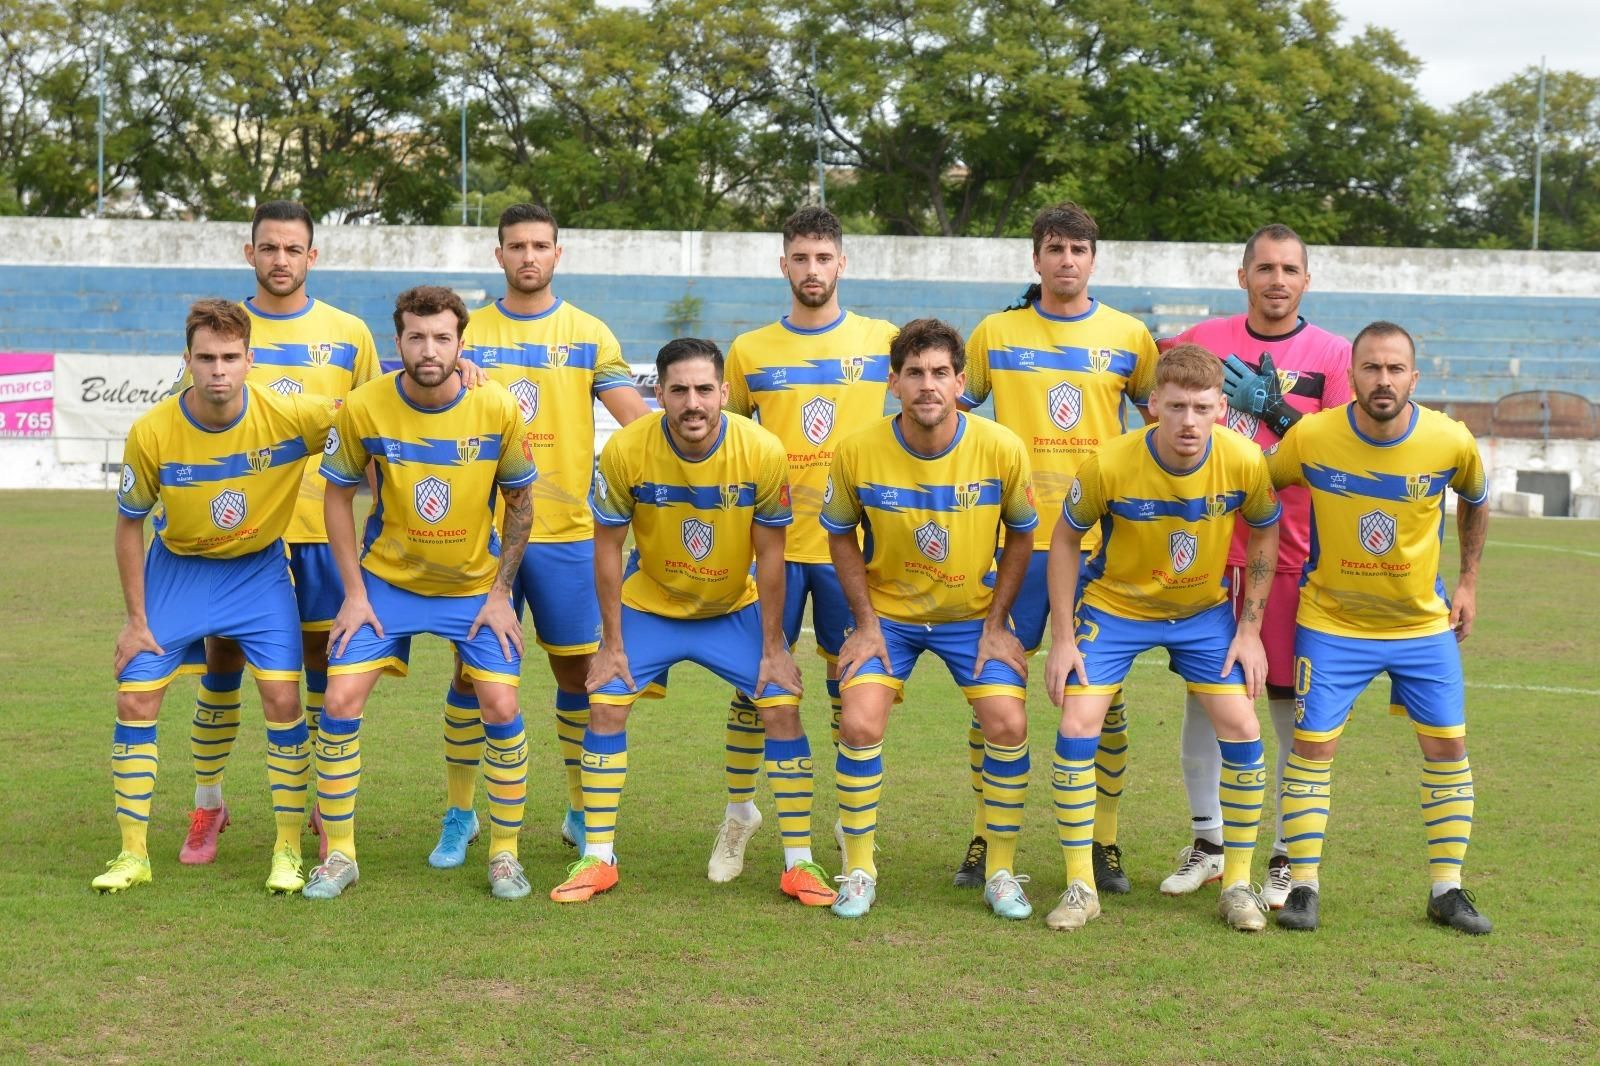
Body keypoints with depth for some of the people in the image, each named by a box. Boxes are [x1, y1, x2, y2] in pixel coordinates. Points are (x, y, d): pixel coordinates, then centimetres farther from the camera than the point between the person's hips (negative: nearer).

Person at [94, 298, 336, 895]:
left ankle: (288, 849, 6)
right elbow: (129, 523, -7)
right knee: (134, 700, -3)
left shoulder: (290, 417, -25)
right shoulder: (151, 433, -21)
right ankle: (133, 855, 11)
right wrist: (135, 618, -5)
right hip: (176, 569, 1)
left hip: (259, 570, 0)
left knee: (282, 697, -9)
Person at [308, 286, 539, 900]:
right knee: (341, 702, -9)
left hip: (476, 584, 0)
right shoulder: (363, 408, -16)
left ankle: (505, 854, 10)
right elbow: (338, 497, -2)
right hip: (386, 579, 0)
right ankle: (339, 855, 7)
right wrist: (354, 592, -6)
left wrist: (500, 593, -5)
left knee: (501, 708, -9)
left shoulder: (497, 410, -16)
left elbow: (520, 501, -2)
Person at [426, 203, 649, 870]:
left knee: (578, 669, 5)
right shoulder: (467, 332, 6)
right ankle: (459, 815, 15)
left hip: (567, 534, 0)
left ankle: (582, 812, 20)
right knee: (472, 669, 2)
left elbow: (638, 419, -2)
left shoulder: (589, 334, 4)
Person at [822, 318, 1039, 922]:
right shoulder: (858, 452, -18)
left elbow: (1020, 535, -2)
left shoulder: (1001, 448, -17)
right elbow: (840, 535, -1)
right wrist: (866, 623, -6)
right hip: (888, 613, 0)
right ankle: (858, 871, 3)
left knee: (1008, 726, -14)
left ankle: (1001, 872, 7)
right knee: (859, 725, -16)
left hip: (973, 615, 0)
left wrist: (996, 624, -5)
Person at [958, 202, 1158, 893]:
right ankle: (985, 836, 13)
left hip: (1102, 540, 0)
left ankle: (1105, 841, 13)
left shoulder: (1129, 336, 6)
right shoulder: (995, 333, 5)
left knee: (1105, 691, 2)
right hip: (1015, 537, 0)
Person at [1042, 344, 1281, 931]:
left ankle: (1237, 883, 9)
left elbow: (1263, 535, -2)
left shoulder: (1245, 462, -22)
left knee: (1242, 729, -8)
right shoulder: (1110, 464, -27)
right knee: (1077, 726, -13)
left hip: (1205, 612, 2)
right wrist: (1062, 638, -12)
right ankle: (1080, 887, 0)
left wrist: (1250, 628, -5)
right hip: (1114, 607, -1)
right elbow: (1065, 540, -10)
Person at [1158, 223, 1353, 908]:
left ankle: (1286, 856, 14)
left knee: (1293, 708, 1)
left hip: (1291, 553, -2)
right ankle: (1207, 843, 22)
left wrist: (1273, 409, -14)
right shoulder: (1202, 341, 7)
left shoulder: (1331, 354, 1)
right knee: (1202, 696, 8)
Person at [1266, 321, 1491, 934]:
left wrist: (1468, 582, 9)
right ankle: (1304, 887, 6)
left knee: (1447, 746, 3)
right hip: (1331, 622, -1)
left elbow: (1475, 502, 8)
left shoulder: (1451, 442, -14)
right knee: (1312, 747, -5)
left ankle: (1447, 889, 15)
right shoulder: (1311, 437, -17)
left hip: (1425, 624, 2)